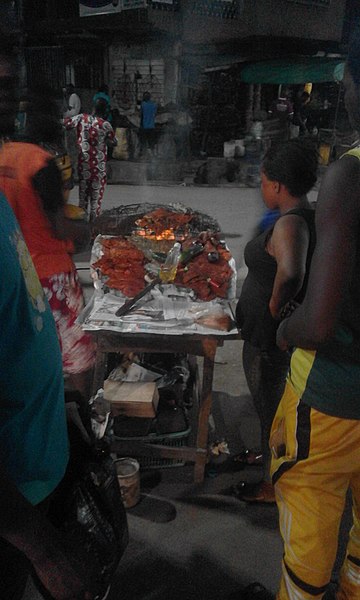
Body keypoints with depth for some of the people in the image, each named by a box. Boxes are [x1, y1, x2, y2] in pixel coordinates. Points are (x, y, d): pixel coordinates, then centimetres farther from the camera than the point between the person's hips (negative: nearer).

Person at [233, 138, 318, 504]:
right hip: (279, 334, 9)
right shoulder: (309, 217, 3)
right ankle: (268, 454, 52)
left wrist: (275, 306, -28)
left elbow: (290, 273, -46)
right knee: (271, 404, 28)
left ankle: (272, 486, 31)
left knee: (271, 408, 9)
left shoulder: (290, 222, -27)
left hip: (270, 337, -9)